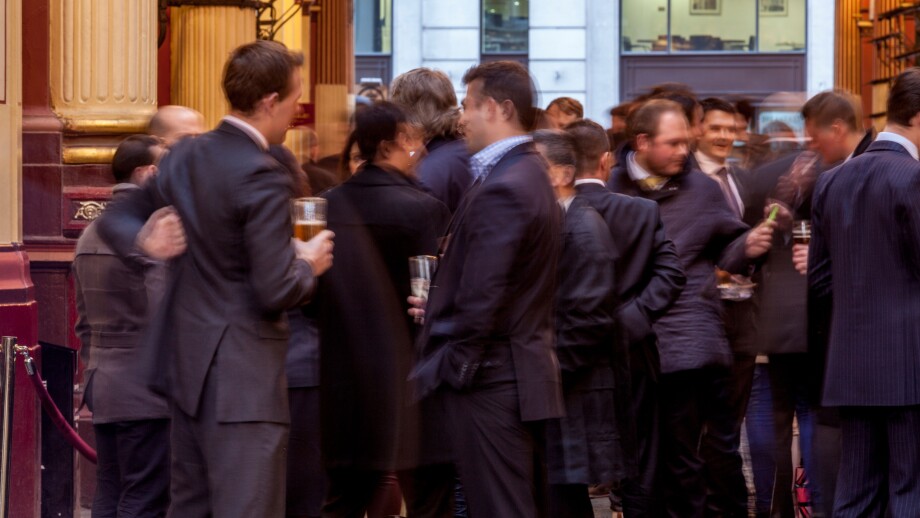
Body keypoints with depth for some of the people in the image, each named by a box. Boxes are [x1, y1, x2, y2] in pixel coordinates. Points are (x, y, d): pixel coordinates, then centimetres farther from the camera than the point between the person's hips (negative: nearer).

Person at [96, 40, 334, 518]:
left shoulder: (185, 157, 9)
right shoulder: (263, 178, -18)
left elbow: (115, 219, 21)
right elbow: (276, 292, -20)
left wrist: (144, 242, 2)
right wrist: (309, 264, -1)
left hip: (186, 366, 9)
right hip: (243, 376, -9)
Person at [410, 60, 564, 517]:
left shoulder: (501, 189, -19)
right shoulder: (530, 175, 13)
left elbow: (481, 297, -21)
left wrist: (449, 371, -13)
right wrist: (441, 306, 11)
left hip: (489, 381, -10)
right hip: (526, 372, 10)